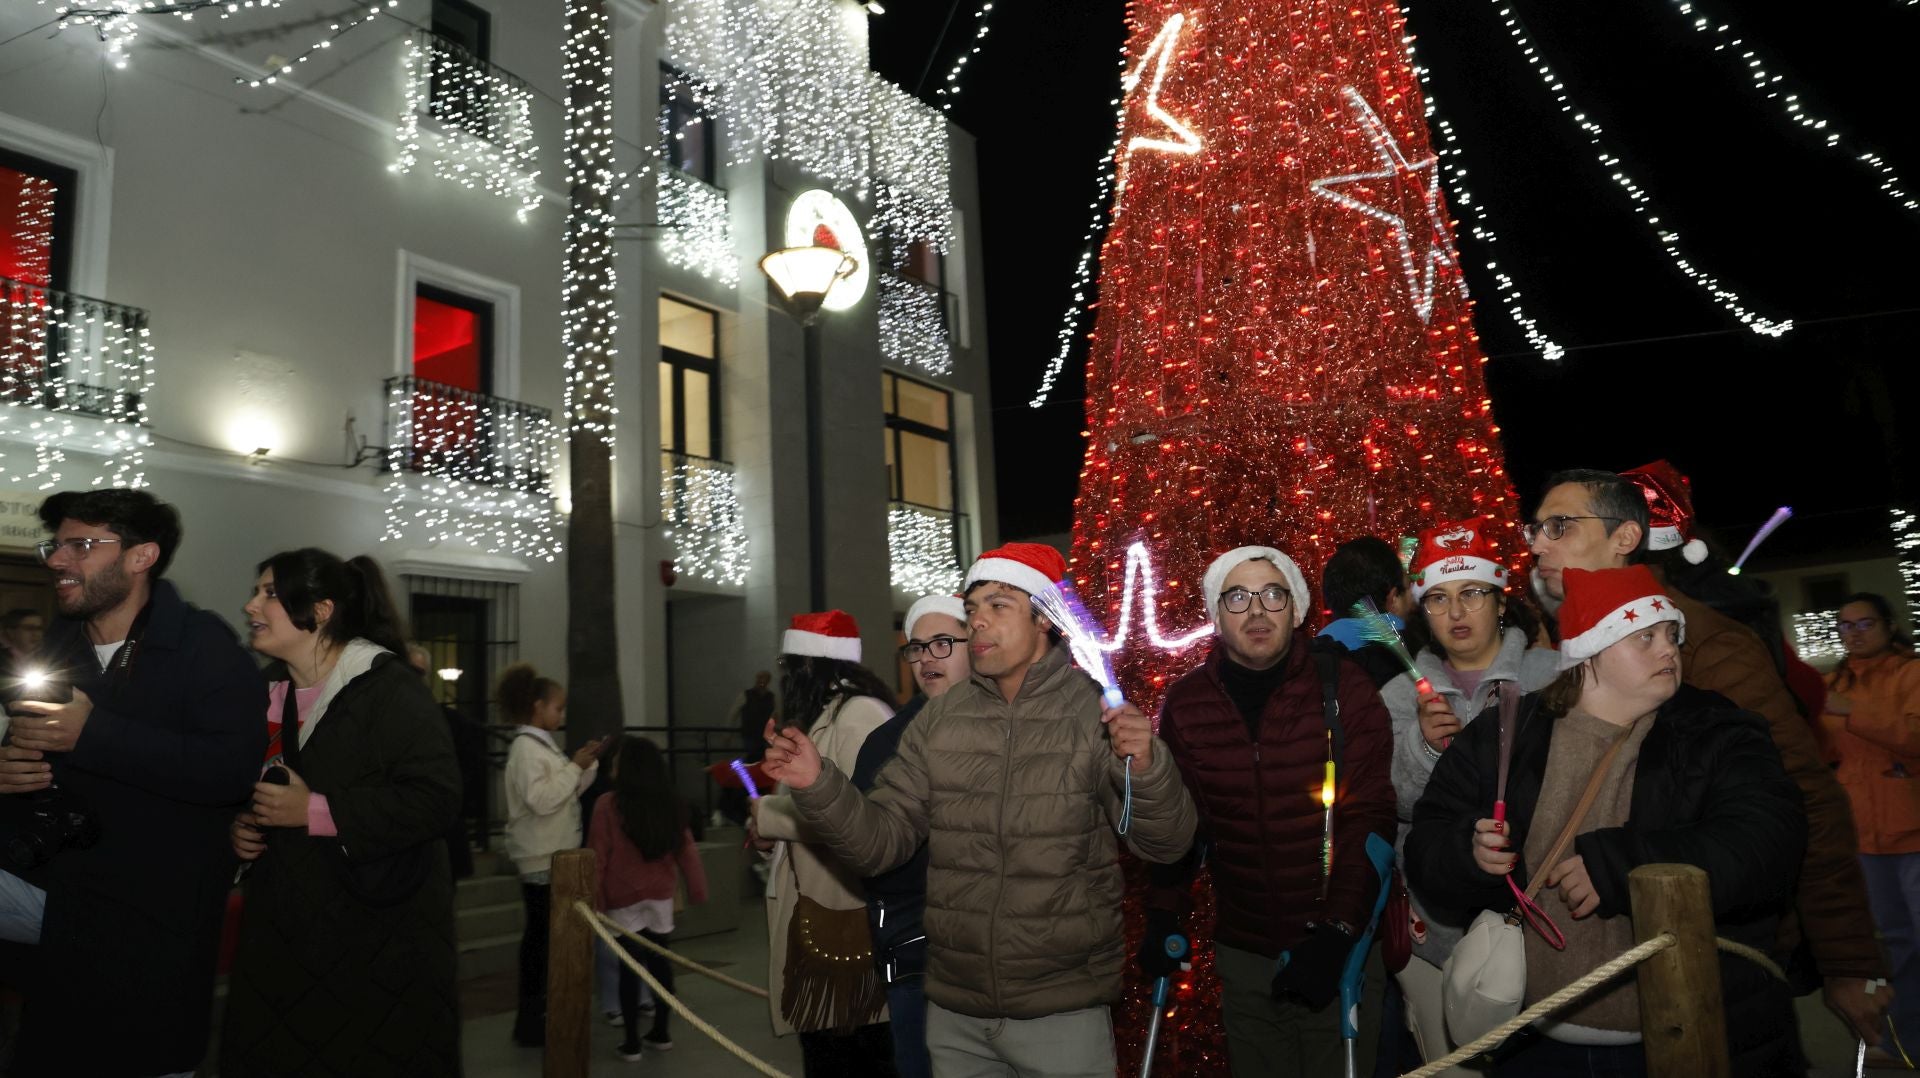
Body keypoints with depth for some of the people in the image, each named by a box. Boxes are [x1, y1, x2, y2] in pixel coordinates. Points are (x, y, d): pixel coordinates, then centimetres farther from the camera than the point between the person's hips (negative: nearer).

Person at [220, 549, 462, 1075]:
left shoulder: (389, 688, -16)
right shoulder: (269, 692, 11)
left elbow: (437, 799, -25)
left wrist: (316, 812, -23)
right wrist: (240, 825, 5)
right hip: (284, 932, 7)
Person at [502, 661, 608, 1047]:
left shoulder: (543, 744, 13)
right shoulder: (526, 747, -16)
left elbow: (567, 792, 17)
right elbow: (542, 800, -25)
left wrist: (586, 764, 5)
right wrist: (575, 766, -19)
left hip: (556, 855, 9)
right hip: (541, 858, -9)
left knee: (547, 933, 13)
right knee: (540, 933, -4)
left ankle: (540, 1012, 22)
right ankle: (531, 1021, 4)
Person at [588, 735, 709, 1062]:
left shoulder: (608, 804, -12)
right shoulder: (669, 804, 0)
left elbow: (598, 858, -9)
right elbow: (686, 849, 3)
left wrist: (596, 901, -1)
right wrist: (697, 888, 10)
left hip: (624, 898, -4)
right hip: (660, 895, 4)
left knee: (629, 966, 2)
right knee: (660, 961, 12)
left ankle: (631, 1043, 8)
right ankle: (661, 1033, 21)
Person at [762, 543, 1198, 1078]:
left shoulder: (1099, 713, -8)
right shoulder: (938, 719, 1)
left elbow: (1165, 845, -12)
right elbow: (880, 841, 0)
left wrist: (1146, 768, -31)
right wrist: (819, 785, -18)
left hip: (1062, 1013, -3)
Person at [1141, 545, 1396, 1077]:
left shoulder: (1345, 688, -10)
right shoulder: (1186, 703, -3)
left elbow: (1369, 819, -12)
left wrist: (1337, 934, -18)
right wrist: (1163, 918, -1)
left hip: (1339, 947, -2)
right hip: (1241, 951, 2)